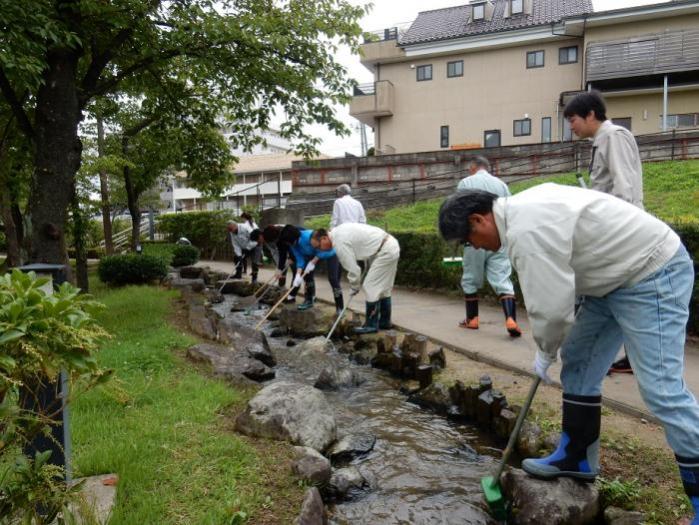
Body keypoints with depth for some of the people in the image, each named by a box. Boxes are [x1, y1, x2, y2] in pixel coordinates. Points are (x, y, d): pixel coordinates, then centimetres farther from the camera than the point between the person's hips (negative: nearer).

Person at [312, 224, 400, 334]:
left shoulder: (339, 243, -19)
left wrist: (354, 288, 2)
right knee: (383, 287, 17)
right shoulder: (338, 231, 10)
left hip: (385, 252, -10)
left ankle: (371, 325, 5)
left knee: (370, 287, -4)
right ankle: (384, 322, 28)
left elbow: (353, 269, -15)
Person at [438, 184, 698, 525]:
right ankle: (577, 458, 24)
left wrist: (545, 351, -5)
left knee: (660, 388, -12)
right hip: (619, 273, 11)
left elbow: (550, 305, -25)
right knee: (578, 361, 12)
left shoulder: (526, 229, -27)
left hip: (652, 275, -11)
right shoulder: (522, 210, 6)